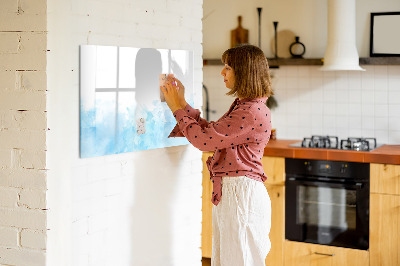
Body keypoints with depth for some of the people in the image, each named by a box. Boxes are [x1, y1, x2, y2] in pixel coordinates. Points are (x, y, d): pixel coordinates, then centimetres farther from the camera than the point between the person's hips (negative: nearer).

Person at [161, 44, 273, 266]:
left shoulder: (253, 112, -20)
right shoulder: (242, 106, 14)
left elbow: (204, 139, -19)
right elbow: (210, 132, 17)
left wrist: (177, 108, -7)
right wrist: (182, 104, 15)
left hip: (241, 193, -10)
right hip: (228, 192, 10)